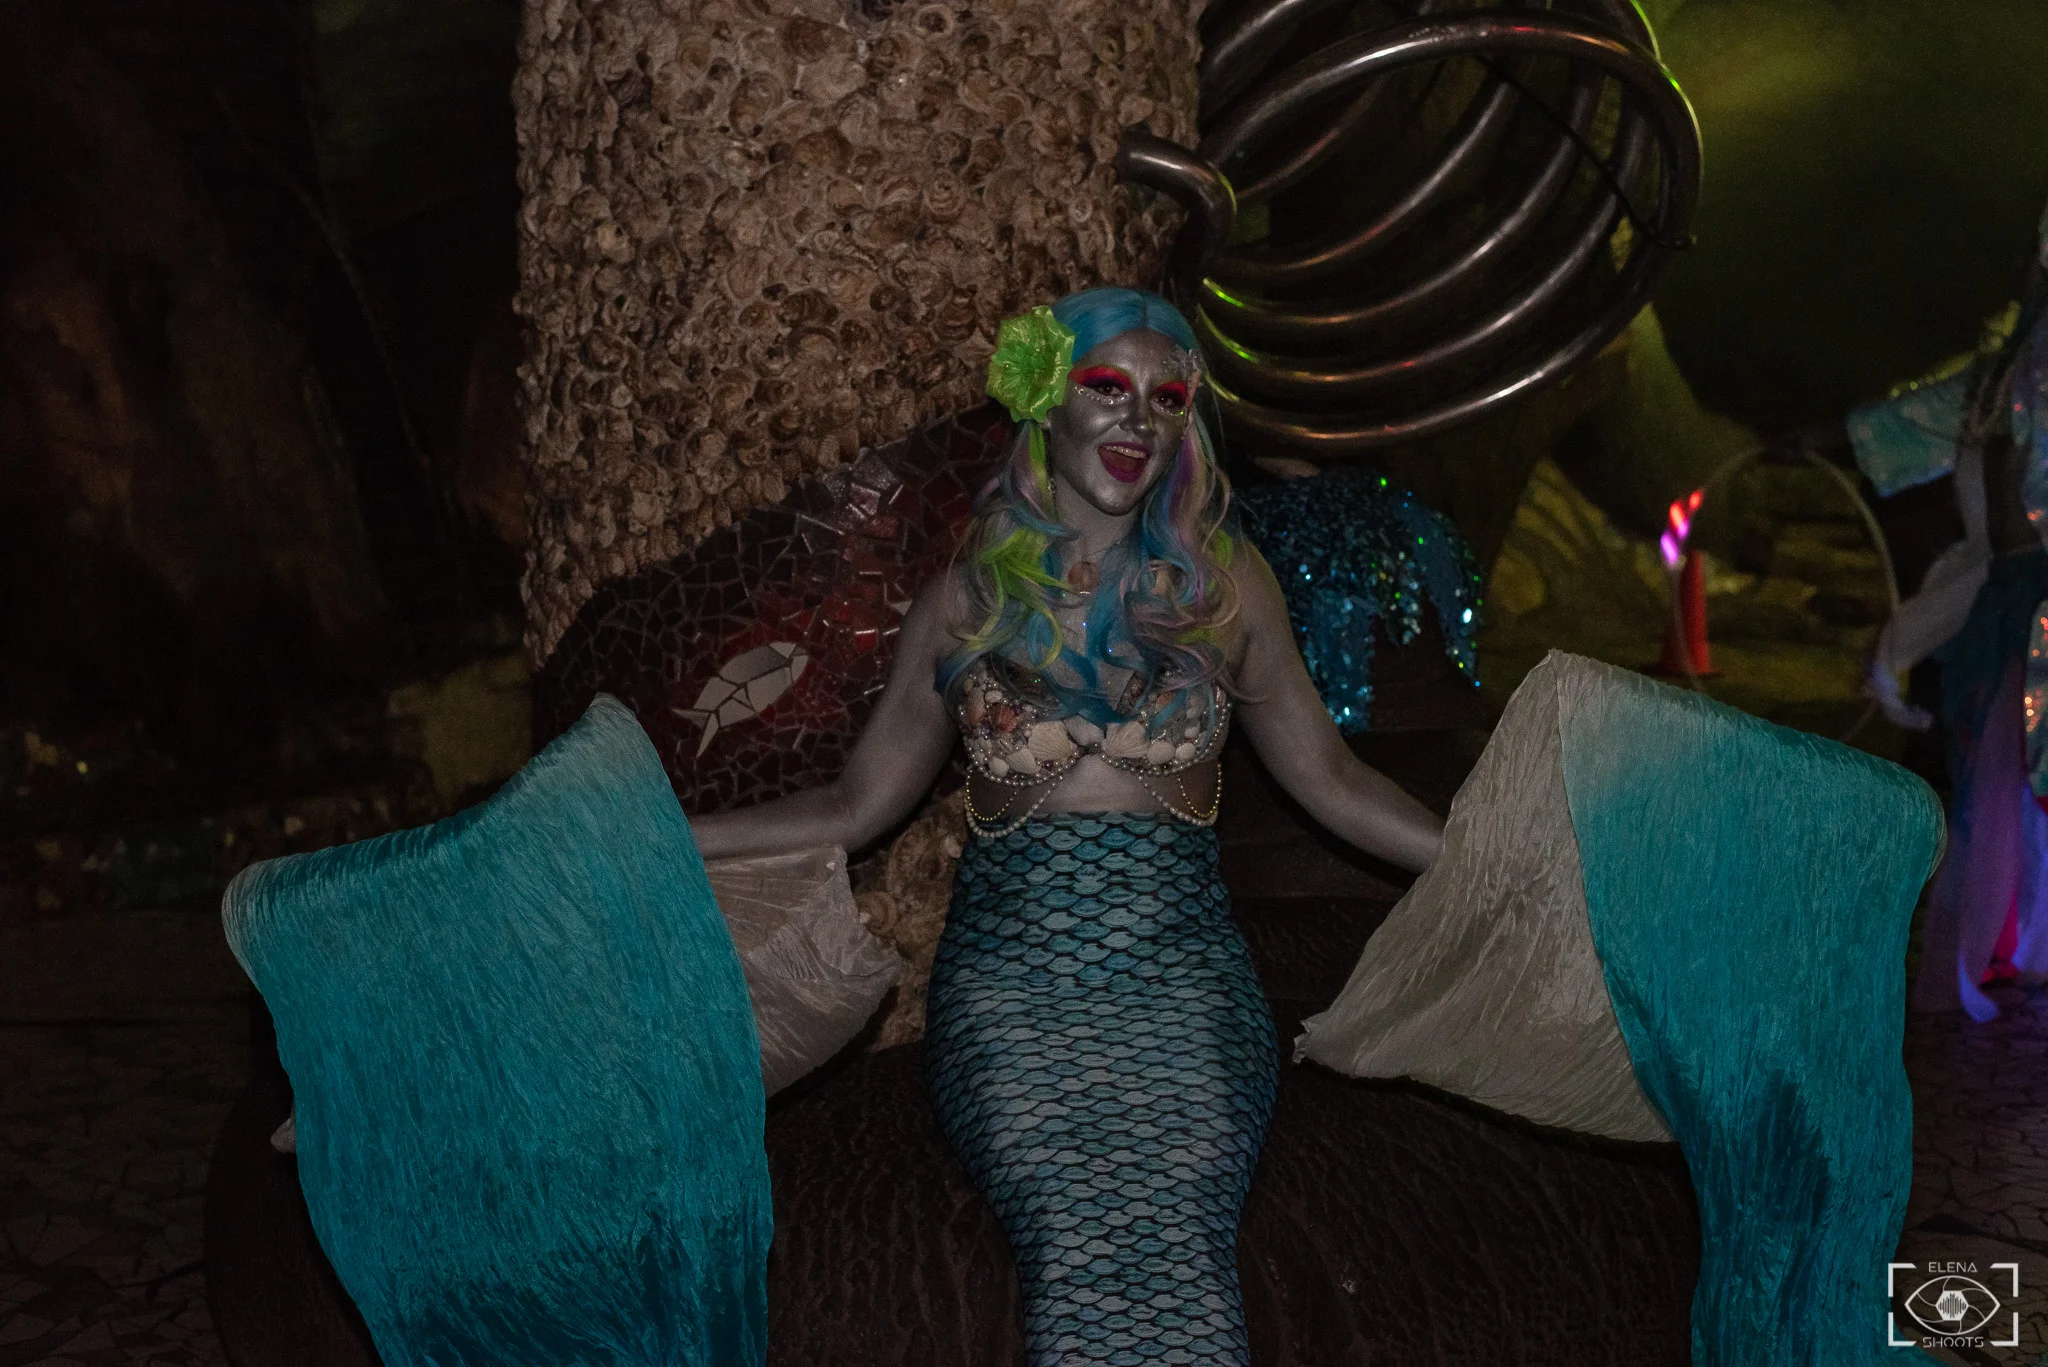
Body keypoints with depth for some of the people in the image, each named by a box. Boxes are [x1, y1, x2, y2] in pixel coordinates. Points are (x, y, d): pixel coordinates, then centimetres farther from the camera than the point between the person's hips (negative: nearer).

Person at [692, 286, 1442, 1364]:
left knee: (1179, 1247, -26)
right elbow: (853, 807, 13)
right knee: (1075, 1249, -26)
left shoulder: (1222, 586, 12)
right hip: (1011, 977, 0)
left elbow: (1327, 778, 17)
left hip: (1181, 965, 0)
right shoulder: (965, 603, 10)